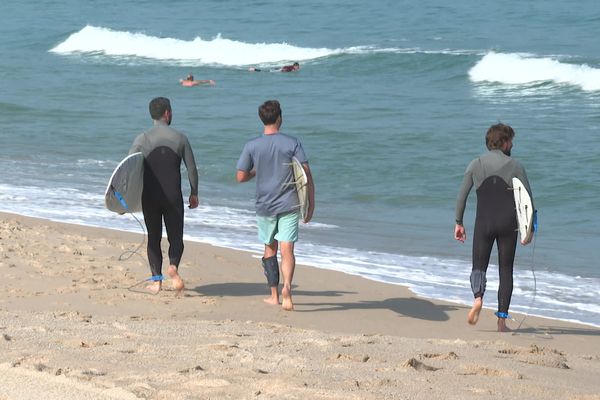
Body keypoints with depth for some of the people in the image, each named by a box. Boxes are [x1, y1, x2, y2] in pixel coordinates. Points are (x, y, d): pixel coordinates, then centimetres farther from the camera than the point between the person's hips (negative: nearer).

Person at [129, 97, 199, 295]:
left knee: (154, 238, 11)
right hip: (173, 196, 0)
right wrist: (194, 193, 12)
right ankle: (173, 266, -21)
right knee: (176, 237, 8)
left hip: (150, 197, 0)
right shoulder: (180, 138, -2)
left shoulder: (143, 139, -3)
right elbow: (192, 168, 0)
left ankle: (156, 281, 8)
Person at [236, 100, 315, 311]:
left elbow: (240, 177, -3)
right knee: (287, 249, -5)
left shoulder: (252, 146, -4)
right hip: (289, 205, -1)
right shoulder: (292, 143, -6)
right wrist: (311, 204, 0)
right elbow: (306, 174, -7)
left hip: (265, 205, 1)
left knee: (270, 249, 17)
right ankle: (286, 287, -28)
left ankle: (274, 294, 22)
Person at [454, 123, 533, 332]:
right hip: (508, 224, 0)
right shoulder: (514, 166, 0)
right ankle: (502, 319, 3)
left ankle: (478, 298, -24)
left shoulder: (476, 165, 3)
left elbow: (462, 195, 0)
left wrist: (459, 223, 8)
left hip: (484, 223, 0)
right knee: (505, 270, 8)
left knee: (479, 266, 9)